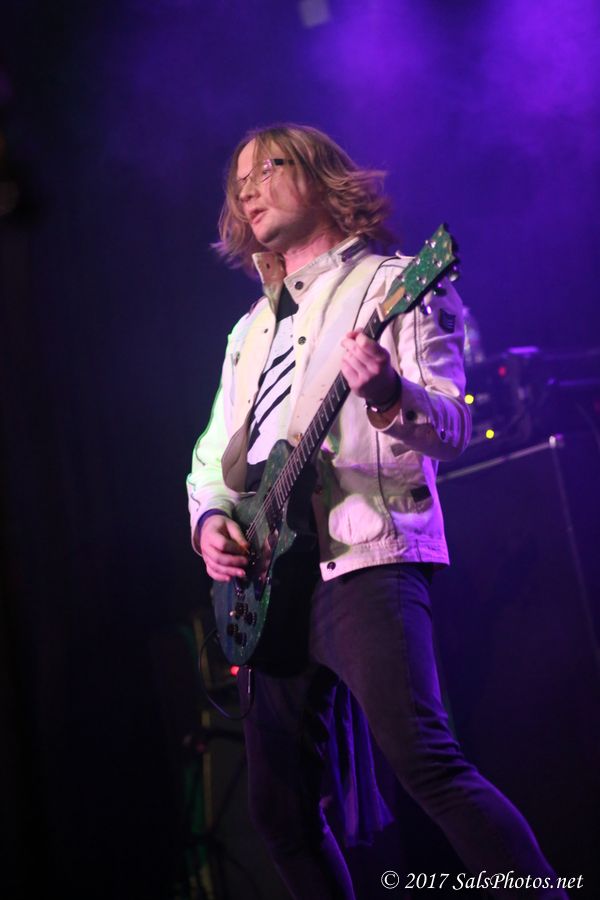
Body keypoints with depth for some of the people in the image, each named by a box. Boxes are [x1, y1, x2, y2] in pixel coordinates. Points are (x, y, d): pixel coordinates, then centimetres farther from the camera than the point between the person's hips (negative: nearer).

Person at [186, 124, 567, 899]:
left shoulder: (391, 285, 3)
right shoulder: (251, 329, 23)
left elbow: (450, 426, -7)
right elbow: (213, 453, 25)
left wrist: (386, 393, -28)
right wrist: (210, 518, 4)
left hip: (364, 560, -7)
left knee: (419, 755, -24)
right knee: (280, 811, 7)